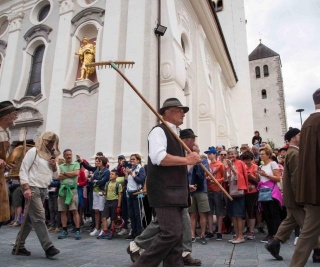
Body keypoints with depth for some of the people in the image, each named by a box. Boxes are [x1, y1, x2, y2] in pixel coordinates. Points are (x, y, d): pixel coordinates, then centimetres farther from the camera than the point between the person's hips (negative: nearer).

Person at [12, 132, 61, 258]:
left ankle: (18, 246, 19)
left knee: (29, 219, 10)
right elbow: (23, 170, -9)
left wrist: (54, 166, -3)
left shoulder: (51, 156, 16)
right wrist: (26, 188, -18)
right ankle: (48, 247, -11)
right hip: (32, 188, -7)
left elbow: (56, 175, 18)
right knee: (39, 218, -11)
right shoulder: (34, 151, -3)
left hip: (43, 190, 7)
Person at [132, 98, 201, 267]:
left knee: (176, 234, 10)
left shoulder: (175, 135, 22)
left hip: (174, 191, 10)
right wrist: (186, 160, -20)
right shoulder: (159, 131, -8)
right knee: (171, 233, -15)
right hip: (164, 191, -10)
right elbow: (158, 157, -25)